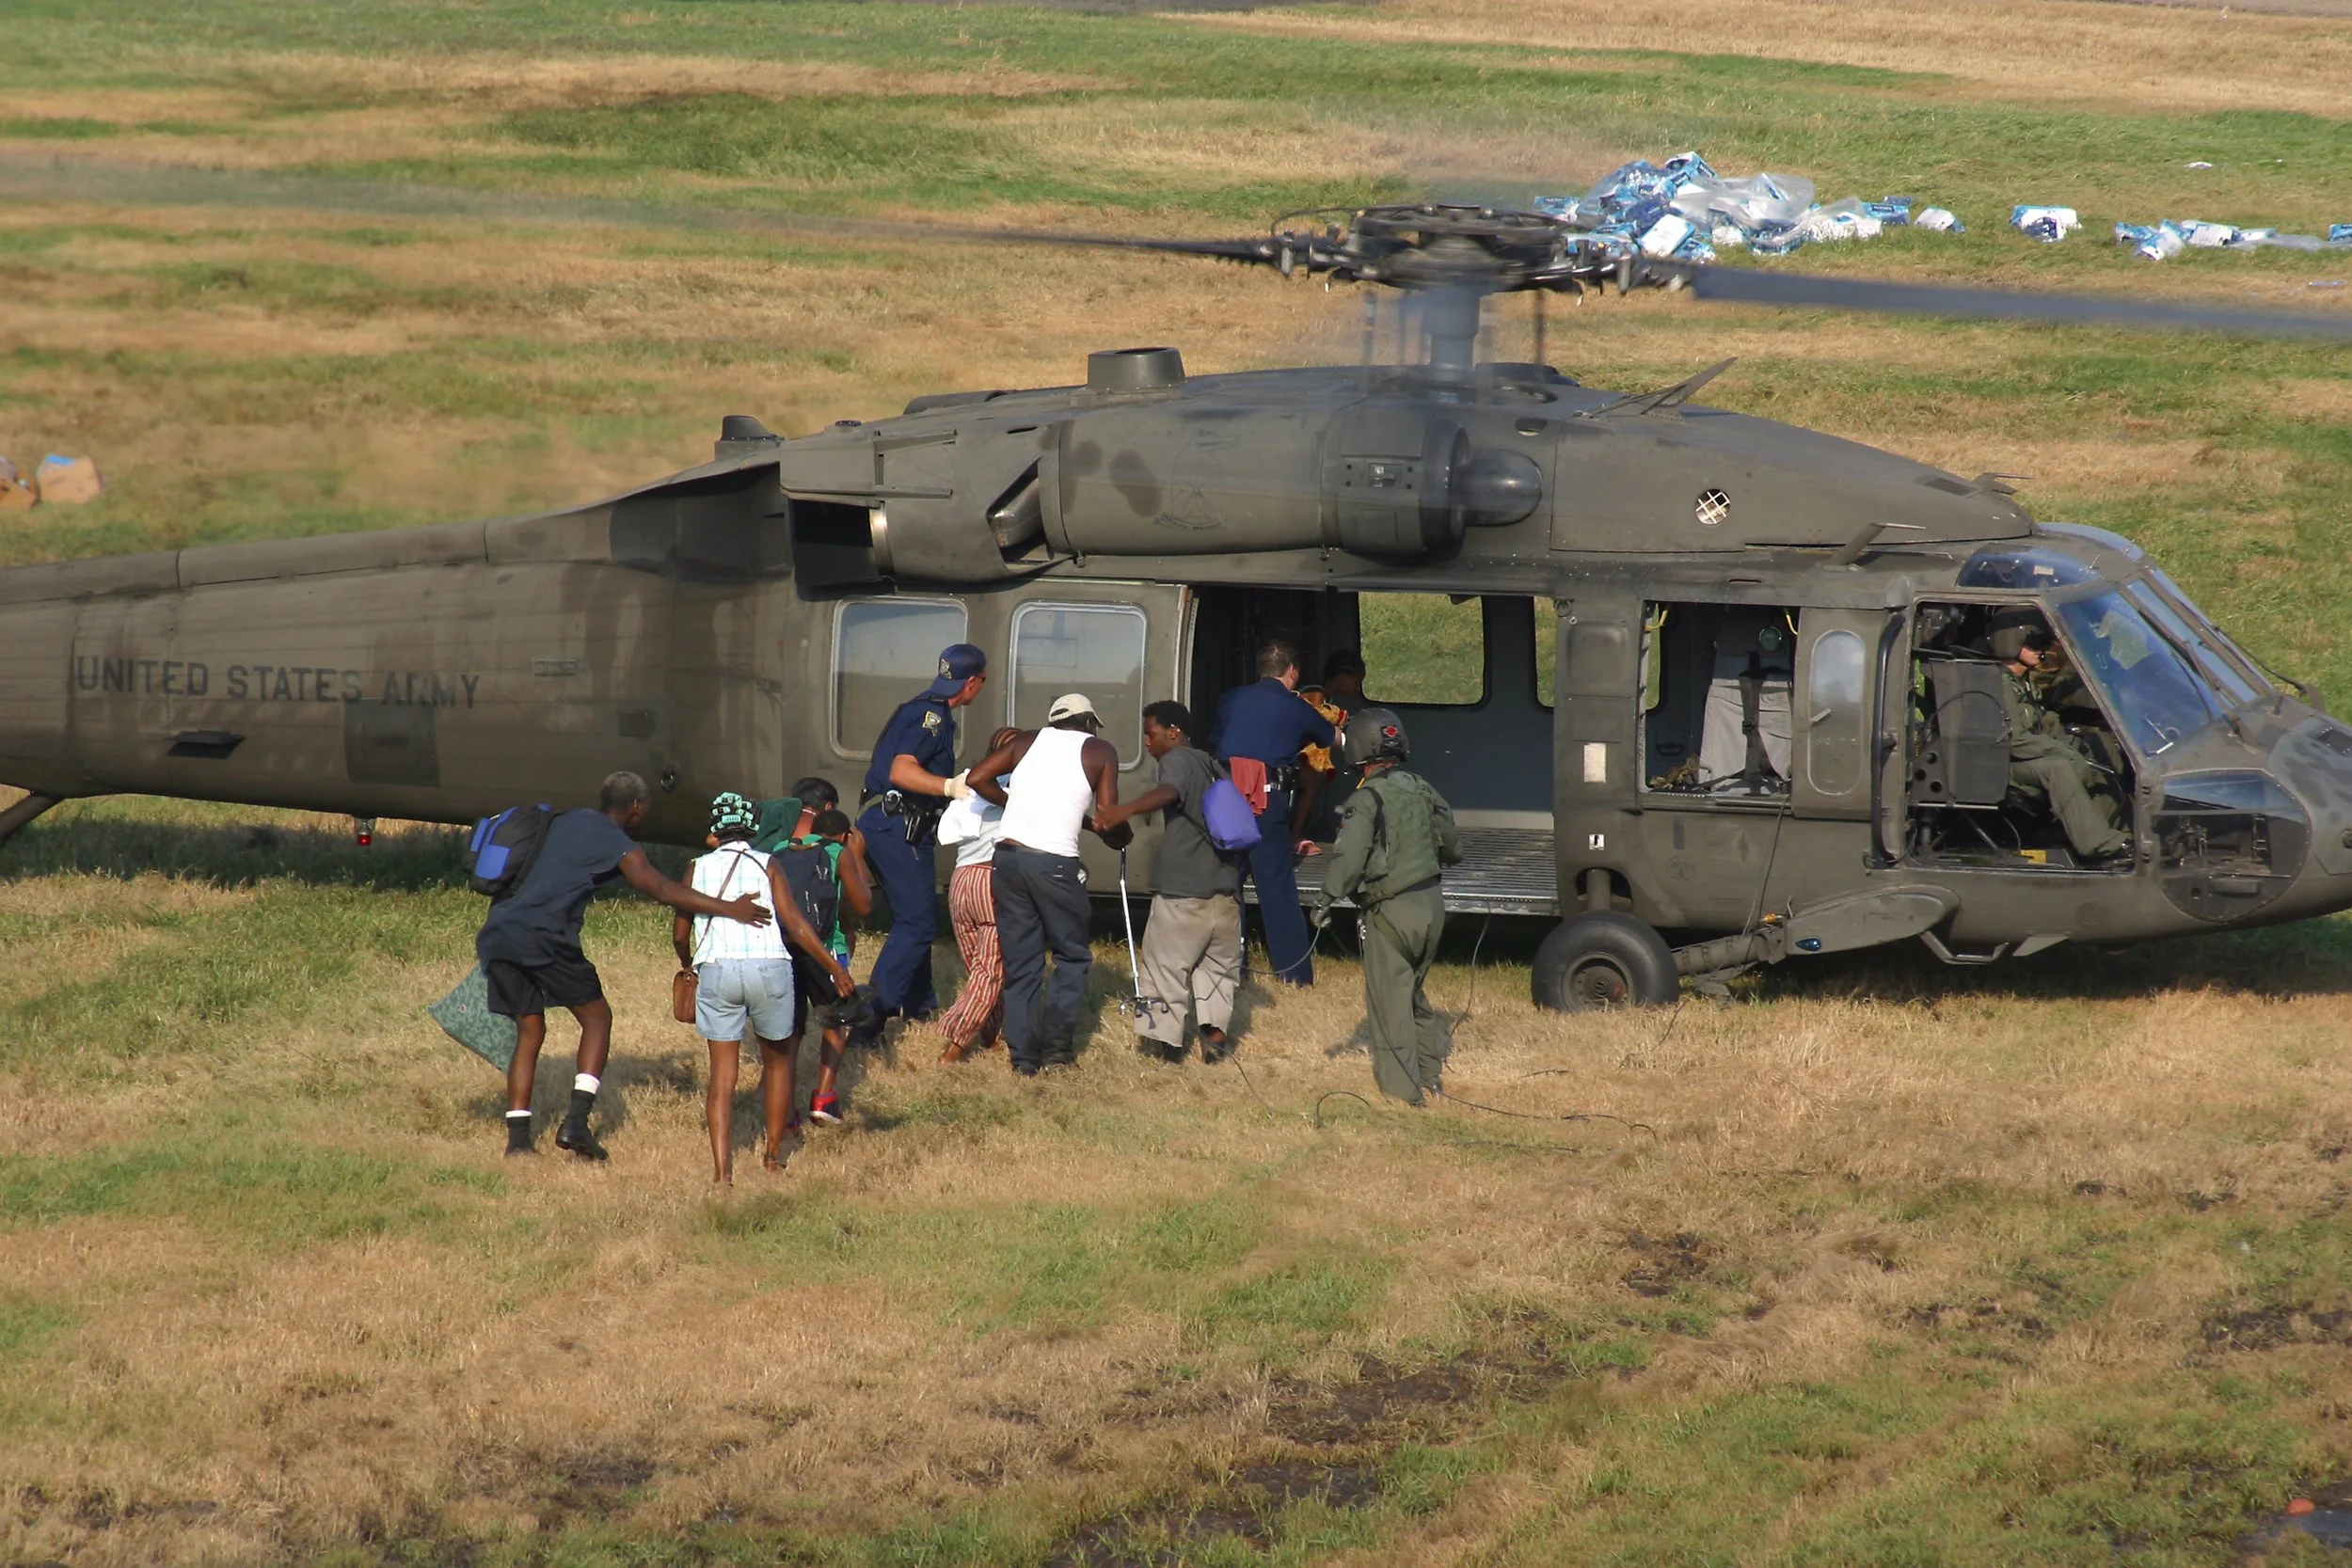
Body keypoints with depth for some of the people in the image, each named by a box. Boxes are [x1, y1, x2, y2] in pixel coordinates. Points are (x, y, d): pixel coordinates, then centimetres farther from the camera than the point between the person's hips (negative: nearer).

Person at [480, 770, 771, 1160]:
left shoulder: (565, 822, 23)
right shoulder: (617, 845, -1)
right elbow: (661, 890, -15)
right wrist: (728, 909, -19)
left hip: (500, 934, 7)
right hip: (542, 938, -7)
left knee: (530, 1032, 15)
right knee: (596, 1017, 7)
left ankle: (518, 1138, 7)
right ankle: (576, 1123, -7)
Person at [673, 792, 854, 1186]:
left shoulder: (699, 869, 16)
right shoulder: (766, 865, 10)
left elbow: (680, 935, 17)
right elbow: (795, 923, -1)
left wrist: (687, 965, 38)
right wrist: (836, 968, 1)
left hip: (715, 971, 1)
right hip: (769, 968, -1)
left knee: (722, 1076, 3)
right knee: (777, 1059, 22)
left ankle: (722, 1170, -10)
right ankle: (774, 1154, 26)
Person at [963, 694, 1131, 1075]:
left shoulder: (1028, 740, 15)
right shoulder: (1099, 752, 6)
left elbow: (975, 779, 9)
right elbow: (1107, 818, -3)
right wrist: (1120, 837, 19)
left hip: (1007, 855, 4)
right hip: (1055, 862, -4)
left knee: (1020, 963, 11)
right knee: (1072, 957, 14)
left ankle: (1024, 1055, 8)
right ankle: (1056, 1044, 5)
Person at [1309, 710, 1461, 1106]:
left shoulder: (1367, 799, -15)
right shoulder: (1420, 789, 7)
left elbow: (1348, 858, -25)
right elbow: (1451, 846, 19)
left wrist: (1325, 901, -15)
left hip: (1393, 911, -7)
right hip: (1431, 903, 7)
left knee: (1390, 1000, 1)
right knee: (1414, 991, 24)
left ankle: (1402, 1089, 2)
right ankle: (1430, 1073, 28)